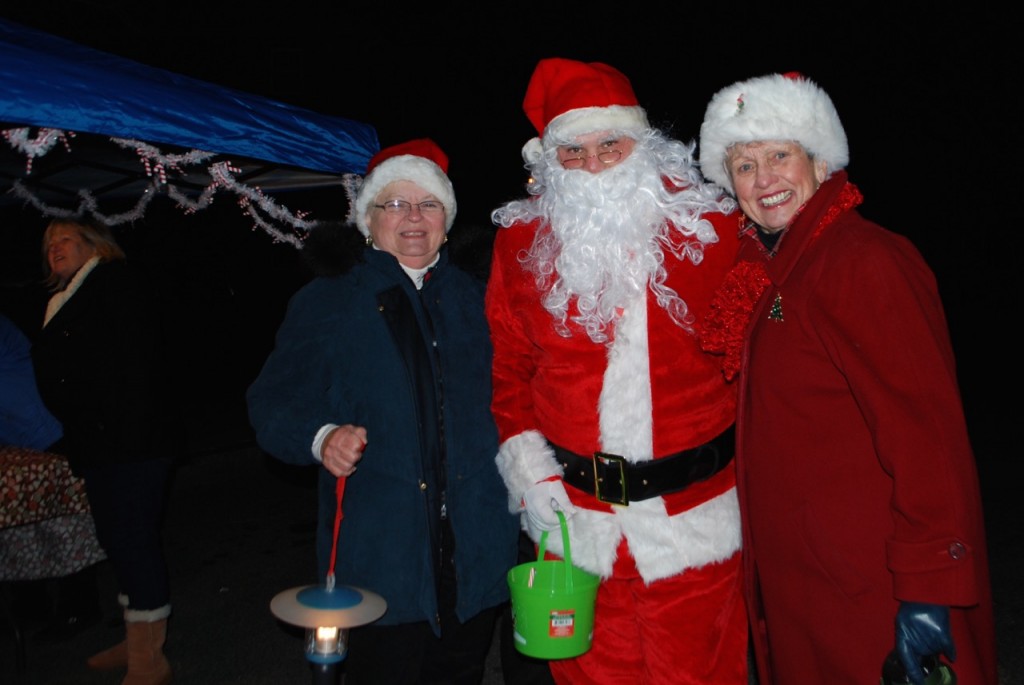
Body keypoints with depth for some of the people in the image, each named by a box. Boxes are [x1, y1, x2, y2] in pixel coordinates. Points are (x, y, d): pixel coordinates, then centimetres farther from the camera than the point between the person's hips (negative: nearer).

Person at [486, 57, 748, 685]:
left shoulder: (708, 223, -4)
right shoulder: (522, 238, 0)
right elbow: (510, 363, 7)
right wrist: (523, 457, -3)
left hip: (692, 517, -1)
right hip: (574, 514, 1)